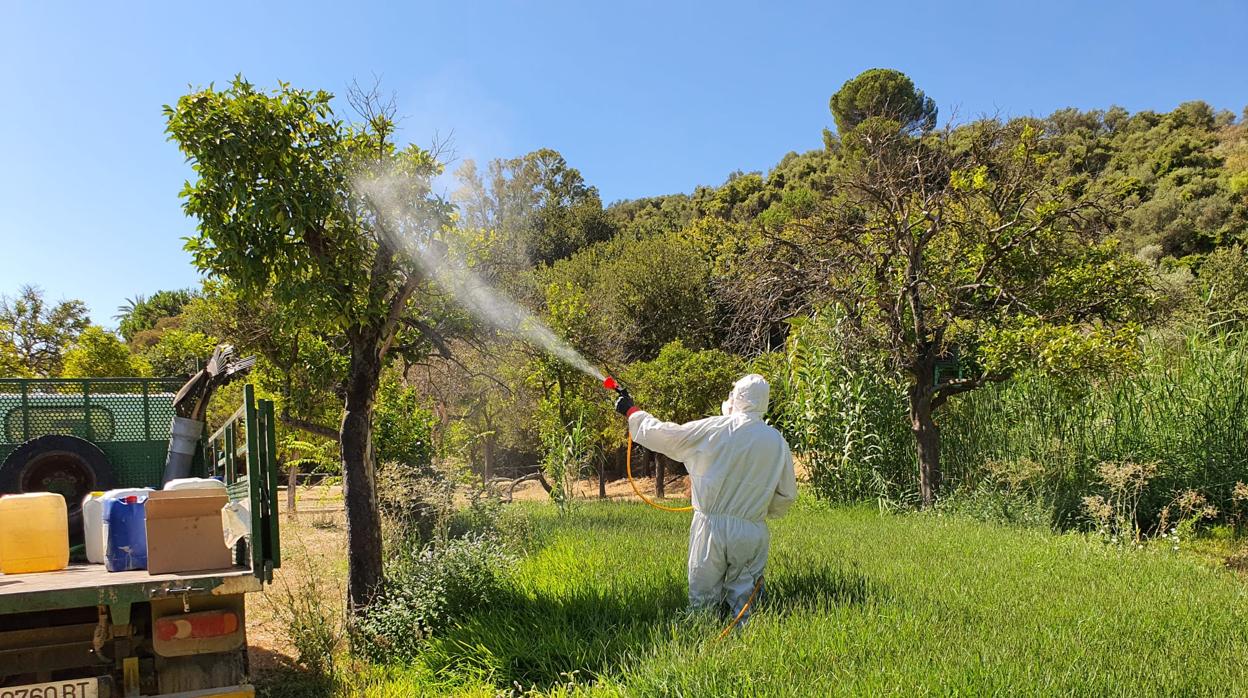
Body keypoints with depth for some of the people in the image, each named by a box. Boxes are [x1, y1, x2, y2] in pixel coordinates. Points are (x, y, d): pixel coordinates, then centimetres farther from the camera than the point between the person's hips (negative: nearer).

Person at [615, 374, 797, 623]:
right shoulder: (778, 442, 2)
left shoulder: (714, 429, -6)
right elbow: (786, 495, 7)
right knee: (743, 595, 10)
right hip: (751, 532, 2)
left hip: (711, 527, -2)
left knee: (703, 598, 7)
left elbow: (664, 436, 1)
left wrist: (631, 412, 16)